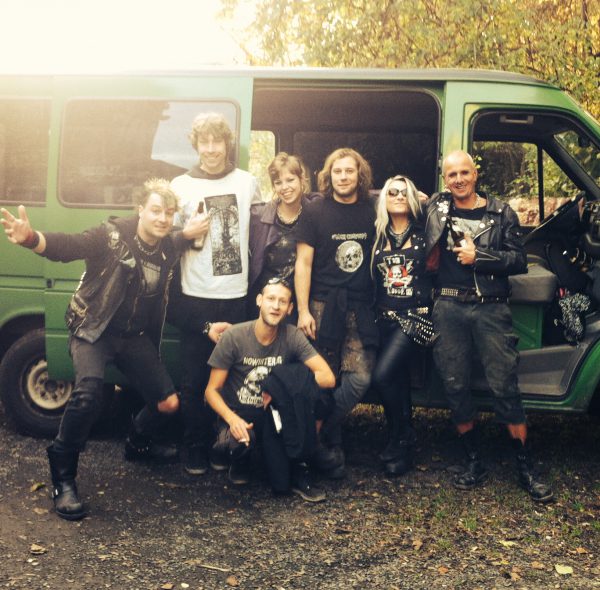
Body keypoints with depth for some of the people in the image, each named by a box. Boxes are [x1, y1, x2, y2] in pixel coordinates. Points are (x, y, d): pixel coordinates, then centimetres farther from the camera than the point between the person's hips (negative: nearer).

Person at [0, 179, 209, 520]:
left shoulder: (170, 247, -2)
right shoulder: (112, 235, -19)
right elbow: (66, 247, -33)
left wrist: (191, 233, -3)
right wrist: (31, 238, -55)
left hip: (135, 336, 6)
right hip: (93, 330, -6)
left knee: (168, 402, 6)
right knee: (89, 393, -32)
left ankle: (138, 444, 40)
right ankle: (63, 478, -14)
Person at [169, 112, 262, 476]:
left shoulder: (247, 182, 6)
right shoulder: (182, 186, 3)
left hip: (236, 296, 1)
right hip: (196, 297, -1)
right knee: (196, 381, 4)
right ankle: (195, 452, 19)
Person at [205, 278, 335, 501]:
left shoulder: (292, 336, -11)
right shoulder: (233, 337, -14)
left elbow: (328, 378, -19)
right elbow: (212, 390, -9)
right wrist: (232, 419, -27)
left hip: (276, 415, 0)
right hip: (239, 415, 0)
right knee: (228, 444, -32)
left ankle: (298, 472, -4)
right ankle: (241, 459, 3)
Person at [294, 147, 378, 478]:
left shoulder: (371, 212, 8)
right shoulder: (315, 212, 0)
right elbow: (303, 263, -3)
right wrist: (303, 310, -8)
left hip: (361, 308, 3)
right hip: (323, 305, -2)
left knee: (360, 379, -7)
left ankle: (317, 436, 8)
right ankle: (331, 446, 18)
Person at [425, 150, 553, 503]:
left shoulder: (501, 213, 5)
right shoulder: (436, 208, 10)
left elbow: (519, 261, 0)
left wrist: (478, 257, -10)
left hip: (491, 308, -2)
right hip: (449, 308, 2)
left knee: (505, 387, -2)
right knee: (456, 386, 5)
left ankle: (526, 469, 8)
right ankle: (475, 463, 19)